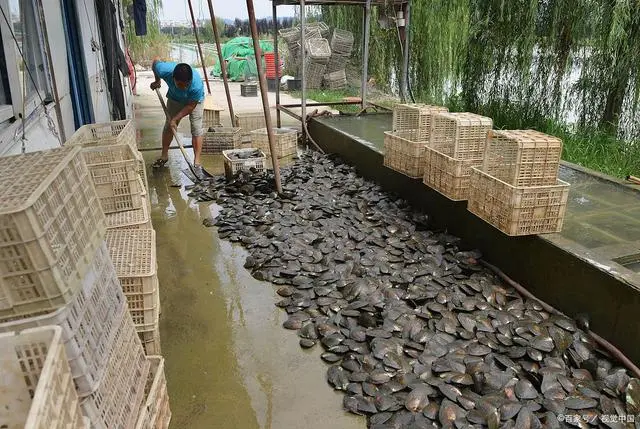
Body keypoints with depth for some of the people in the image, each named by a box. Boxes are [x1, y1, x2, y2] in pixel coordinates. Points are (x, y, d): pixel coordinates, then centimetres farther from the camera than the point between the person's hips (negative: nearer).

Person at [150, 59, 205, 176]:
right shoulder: (165, 70, -37)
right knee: (168, 126, 8)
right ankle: (164, 155, 23)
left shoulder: (197, 85, -43)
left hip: (194, 100, -3)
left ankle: (197, 161, -5)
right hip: (174, 98, 3)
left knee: (196, 129, -11)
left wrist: (175, 119, -25)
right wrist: (157, 81, 2)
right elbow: (155, 62, -11)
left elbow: (191, 106, -28)